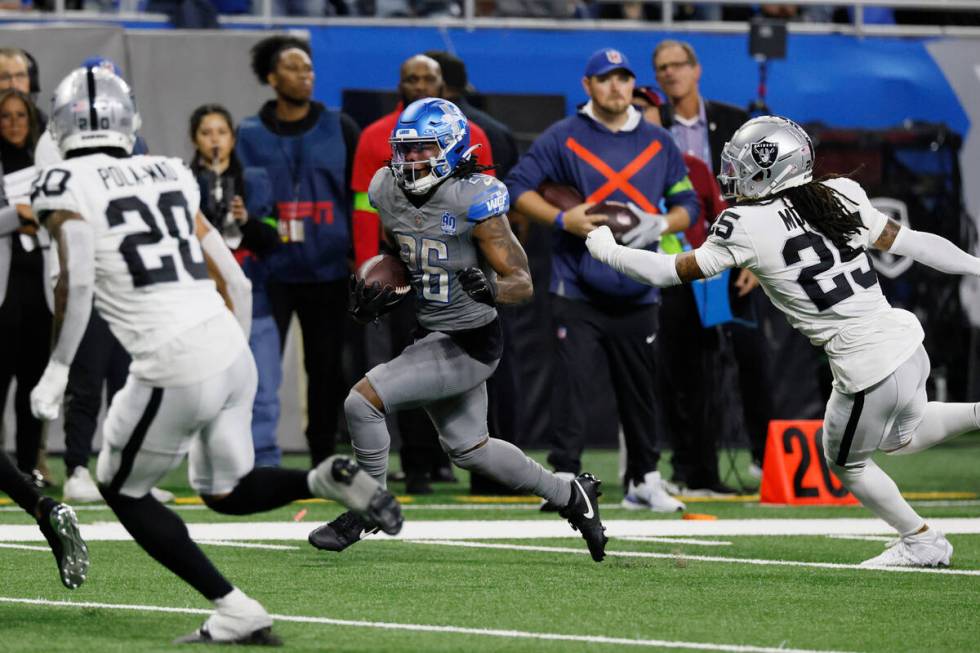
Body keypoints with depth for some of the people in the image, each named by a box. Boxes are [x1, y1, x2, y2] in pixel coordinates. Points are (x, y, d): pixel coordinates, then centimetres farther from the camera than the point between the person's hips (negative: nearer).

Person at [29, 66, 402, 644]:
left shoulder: (66, 186, 0)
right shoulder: (169, 176, 18)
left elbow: (77, 279, -16)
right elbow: (235, 281, 18)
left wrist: (56, 371, -8)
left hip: (174, 370, -6)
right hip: (233, 355, 6)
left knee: (123, 489, 15)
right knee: (226, 492, 24)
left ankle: (235, 611, 5)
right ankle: (327, 480, -4)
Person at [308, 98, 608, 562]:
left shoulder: (474, 201, -22)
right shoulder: (388, 192, -2)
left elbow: (523, 283, -19)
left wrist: (491, 289, -40)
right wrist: (376, 297, -1)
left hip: (469, 344, -9)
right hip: (431, 333, 9)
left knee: (364, 401, -17)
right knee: (467, 448, 22)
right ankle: (570, 497, 40)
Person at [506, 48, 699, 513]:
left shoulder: (659, 143, 11)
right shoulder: (562, 138, 1)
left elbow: (688, 204, 14)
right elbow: (518, 187, -1)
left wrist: (660, 225, -8)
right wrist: (562, 219, -15)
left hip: (636, 294, 3)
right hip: (577, 291, -3)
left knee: (640, 387, 9)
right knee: (573, 380, -10)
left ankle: (644, 481, 19)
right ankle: (564, 478, -8)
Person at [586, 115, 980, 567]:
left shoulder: (747, 227, -13)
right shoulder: (840, 196, 3)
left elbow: (675, 271, -2)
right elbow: (905, 242, 7)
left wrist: (606, 250, 13)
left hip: (869, 369, -7)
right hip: (907, 341, 7)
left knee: (845, 463, 21)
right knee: (901, 438, 33)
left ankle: (921, 542, 30)